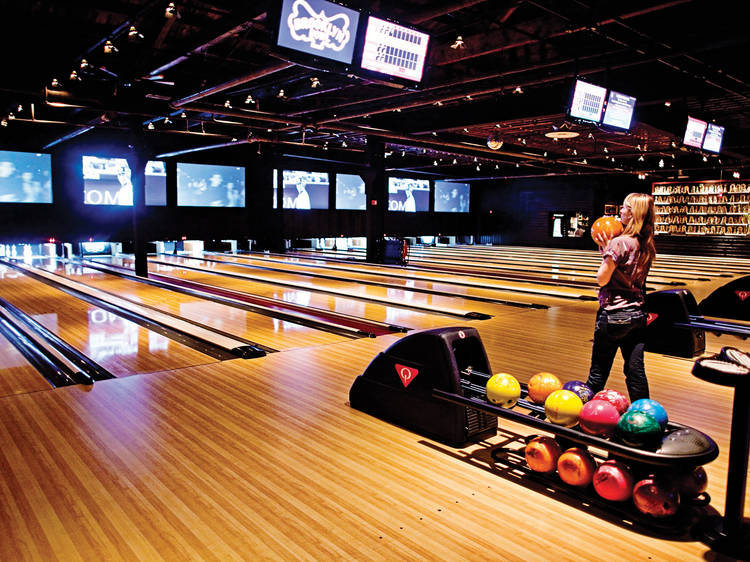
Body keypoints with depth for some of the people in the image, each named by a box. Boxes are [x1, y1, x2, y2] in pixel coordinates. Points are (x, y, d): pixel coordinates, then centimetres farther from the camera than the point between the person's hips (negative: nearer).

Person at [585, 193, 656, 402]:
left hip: (614, 314, -7)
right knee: (635, 370, 11)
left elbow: (602, 279, -13)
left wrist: (605, 250, -4)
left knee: (599, 371, 6)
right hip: (638, 314, 7)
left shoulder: (619, 243, -16)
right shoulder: (647, 245, 6)